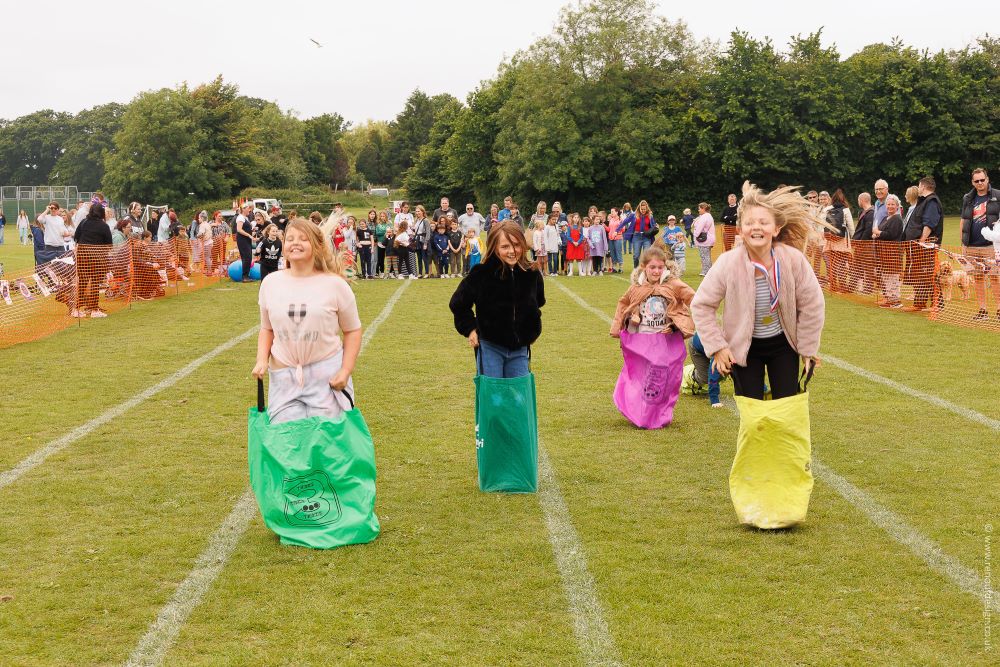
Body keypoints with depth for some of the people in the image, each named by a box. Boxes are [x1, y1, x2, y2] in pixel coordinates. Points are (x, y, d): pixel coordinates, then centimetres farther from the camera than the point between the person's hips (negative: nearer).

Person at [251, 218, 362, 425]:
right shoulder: (271, 283, 6)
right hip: (283, 377, 2)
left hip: (326, 374, -2)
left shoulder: (334, 284, -2)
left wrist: (346, 371, -6)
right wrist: (261, 360, 1)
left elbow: (353, 330, 5)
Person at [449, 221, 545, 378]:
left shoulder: (532, 274, -4)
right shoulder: (481, 274, -15)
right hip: (490, 347, -3)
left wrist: (533, 331, 14)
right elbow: (458, 304, -1)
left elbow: (538, 302, 18)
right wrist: (470, 328, -5)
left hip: (519, 349, 3)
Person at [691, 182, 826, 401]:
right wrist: (717, 347, -13)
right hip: (743, 347, -1)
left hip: (783, 343, 1)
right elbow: (701, 305, -11)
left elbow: (811, 304, -8)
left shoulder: (794, 259, -21)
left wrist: (808, 348, -2)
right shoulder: (728, 263, -23)